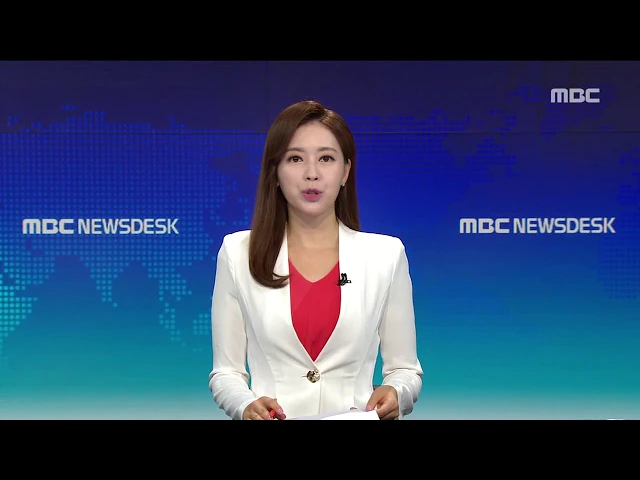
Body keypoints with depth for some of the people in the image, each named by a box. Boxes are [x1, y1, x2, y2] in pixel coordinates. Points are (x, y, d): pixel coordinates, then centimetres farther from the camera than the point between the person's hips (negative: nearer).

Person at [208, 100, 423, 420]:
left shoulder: (386, 254, 5)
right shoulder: (238, 254, 4)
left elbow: (404, 369, 10)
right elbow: (225, 372, 7)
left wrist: (395, 394, -10)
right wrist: (246, 407, -12)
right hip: (272, 418, 0)